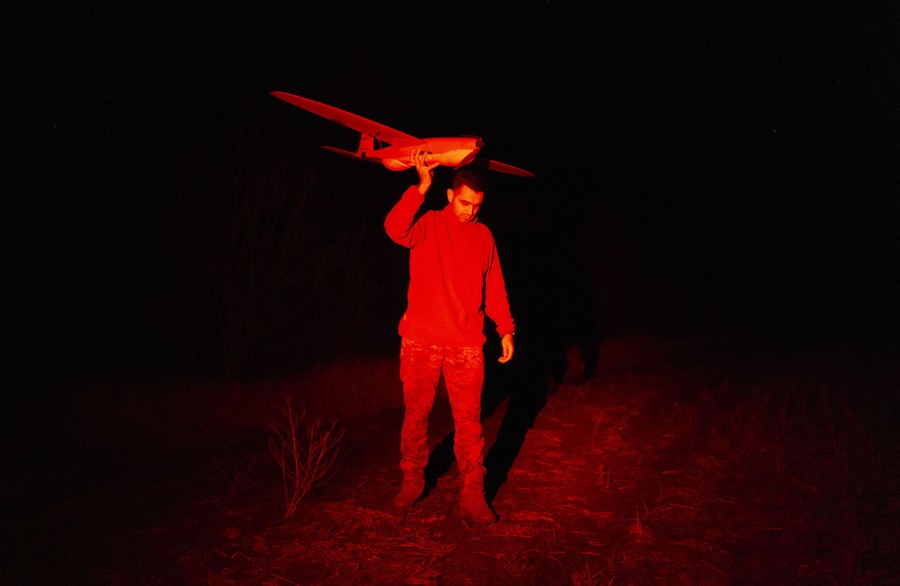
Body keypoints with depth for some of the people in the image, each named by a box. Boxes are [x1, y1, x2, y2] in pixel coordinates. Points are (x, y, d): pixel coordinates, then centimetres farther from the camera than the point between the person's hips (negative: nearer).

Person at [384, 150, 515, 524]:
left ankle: (472, 495, 9)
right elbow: (395, 229, -23)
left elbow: (494, 288, 12)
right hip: (420, 341, -1)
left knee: (469, 421, 1)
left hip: (466, 345, 2)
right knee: (416, 414, 9)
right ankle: (412, 480, 27)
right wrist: (422, 186, -27)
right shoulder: (428, 226, 0)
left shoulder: (483, 236, 10)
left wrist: (506, 329, 4)